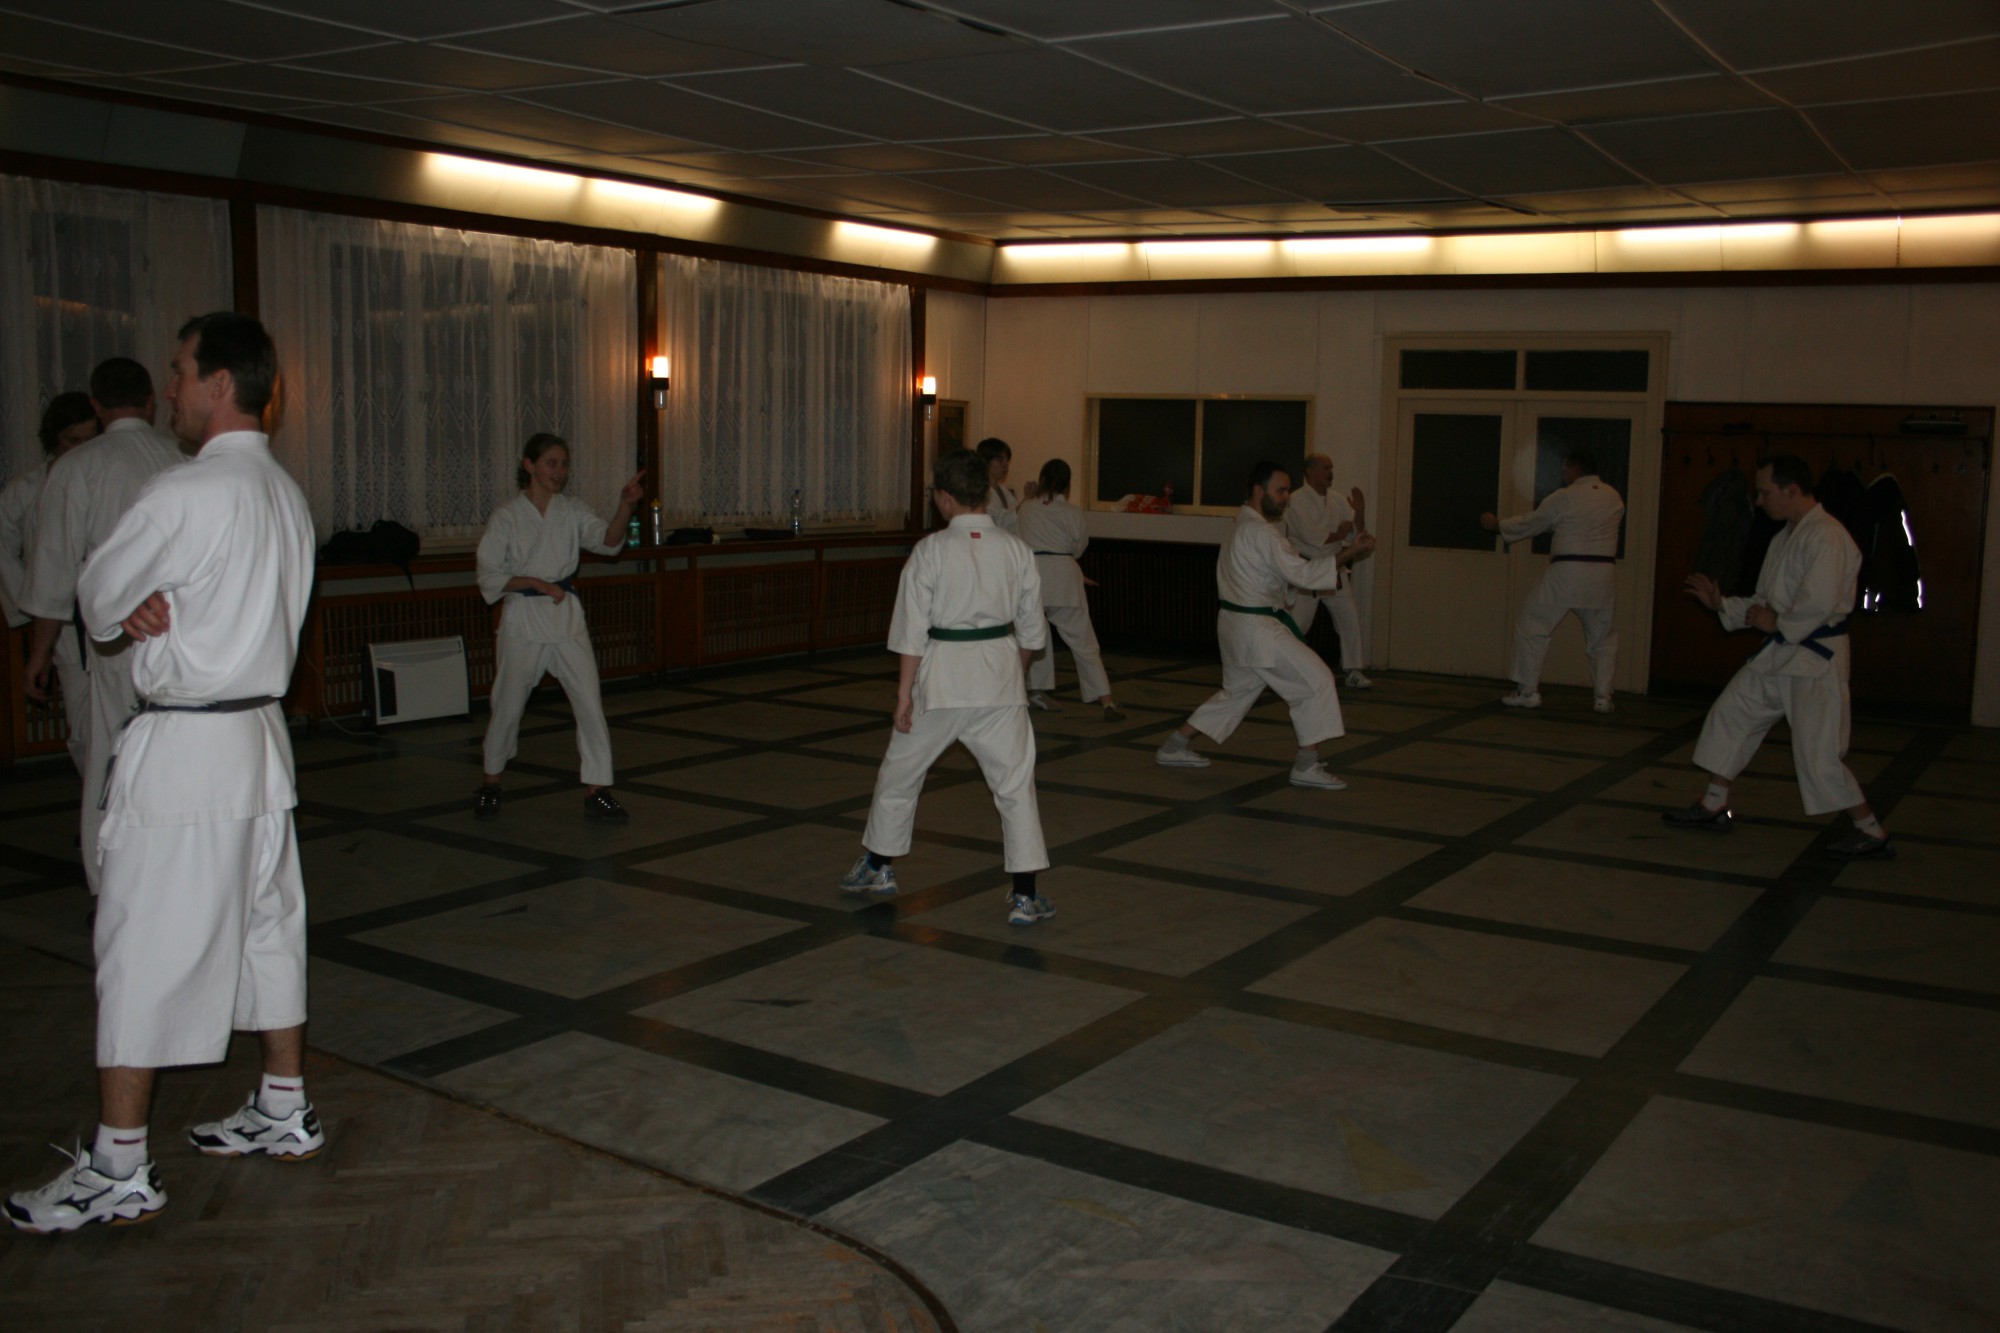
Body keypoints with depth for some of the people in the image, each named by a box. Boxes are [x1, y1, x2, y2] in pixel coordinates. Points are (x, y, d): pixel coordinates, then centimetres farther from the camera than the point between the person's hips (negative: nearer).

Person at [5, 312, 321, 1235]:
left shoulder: (185, 495, -18)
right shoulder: (286, 496, 10)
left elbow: (96, 603, -9)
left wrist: (136, 611, 11)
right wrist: (164, 609, -3)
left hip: (183, 748, -9)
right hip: (261, 733, 9)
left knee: (143, 951, -1)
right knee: (265, 925, 17)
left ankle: (119, 1169, 8)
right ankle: (285, 1112, 29)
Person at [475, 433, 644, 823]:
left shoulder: (572, 511, 4)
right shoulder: (506, 517, -4)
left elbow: (608, 541, -13)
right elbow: (489, 578, -5)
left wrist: (625, 506, -30)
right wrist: (537, 583, -16)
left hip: (567, 616, 2)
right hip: (522, 617, -2)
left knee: (589, 701, -5)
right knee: (508, 706, 8)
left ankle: (596, 791, 3)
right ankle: (492, 782, 30)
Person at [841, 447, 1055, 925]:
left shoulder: (931, 551, -10)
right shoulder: (1015, 549, 0)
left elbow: (913, 630, -10)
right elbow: (1031, 629, 7)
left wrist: (904, 691, -4)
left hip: (942, 674, -2)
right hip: (999, 674, 2)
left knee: (901, 769, 17)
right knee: (1015, 781, 6)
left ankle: (879, 866, 34)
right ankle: (1024, 896, 4)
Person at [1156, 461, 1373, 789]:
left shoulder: (1245, 526, 15)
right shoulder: (1260, 532, -18)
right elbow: (1300, 573, -23)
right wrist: (1349, 555, -22)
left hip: (1236, 623, 11)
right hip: (1255, 629, -11)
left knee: (1237, 691, 22)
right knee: (1316, 681, -7)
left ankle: (1174, 748, 25)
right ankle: (1306, 767, -4)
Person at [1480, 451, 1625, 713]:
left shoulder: (1564, 498, -4)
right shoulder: (1614, 499, 8)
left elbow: (1529, 524, 6)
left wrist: (1495, 524, 22)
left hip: (1567, 573, -4)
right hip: (1603, 574, 4)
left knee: (1531, 629, 8)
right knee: (1603, 637, 17)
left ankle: (1528, 692, 7)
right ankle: (1602, 696, 12)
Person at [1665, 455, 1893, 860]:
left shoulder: (1826, 537, -19)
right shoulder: (1785, 538, 13)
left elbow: (1819, 604, -28)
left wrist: (1777, 624, -14)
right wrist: (1721, 603, 10)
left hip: (1815, 661, -10)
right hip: (1777, 656, 10)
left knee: (1818, 754, -9)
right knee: (1730, 715, 15)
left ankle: (1872, 832, 4)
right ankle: (1714, 807, 26)